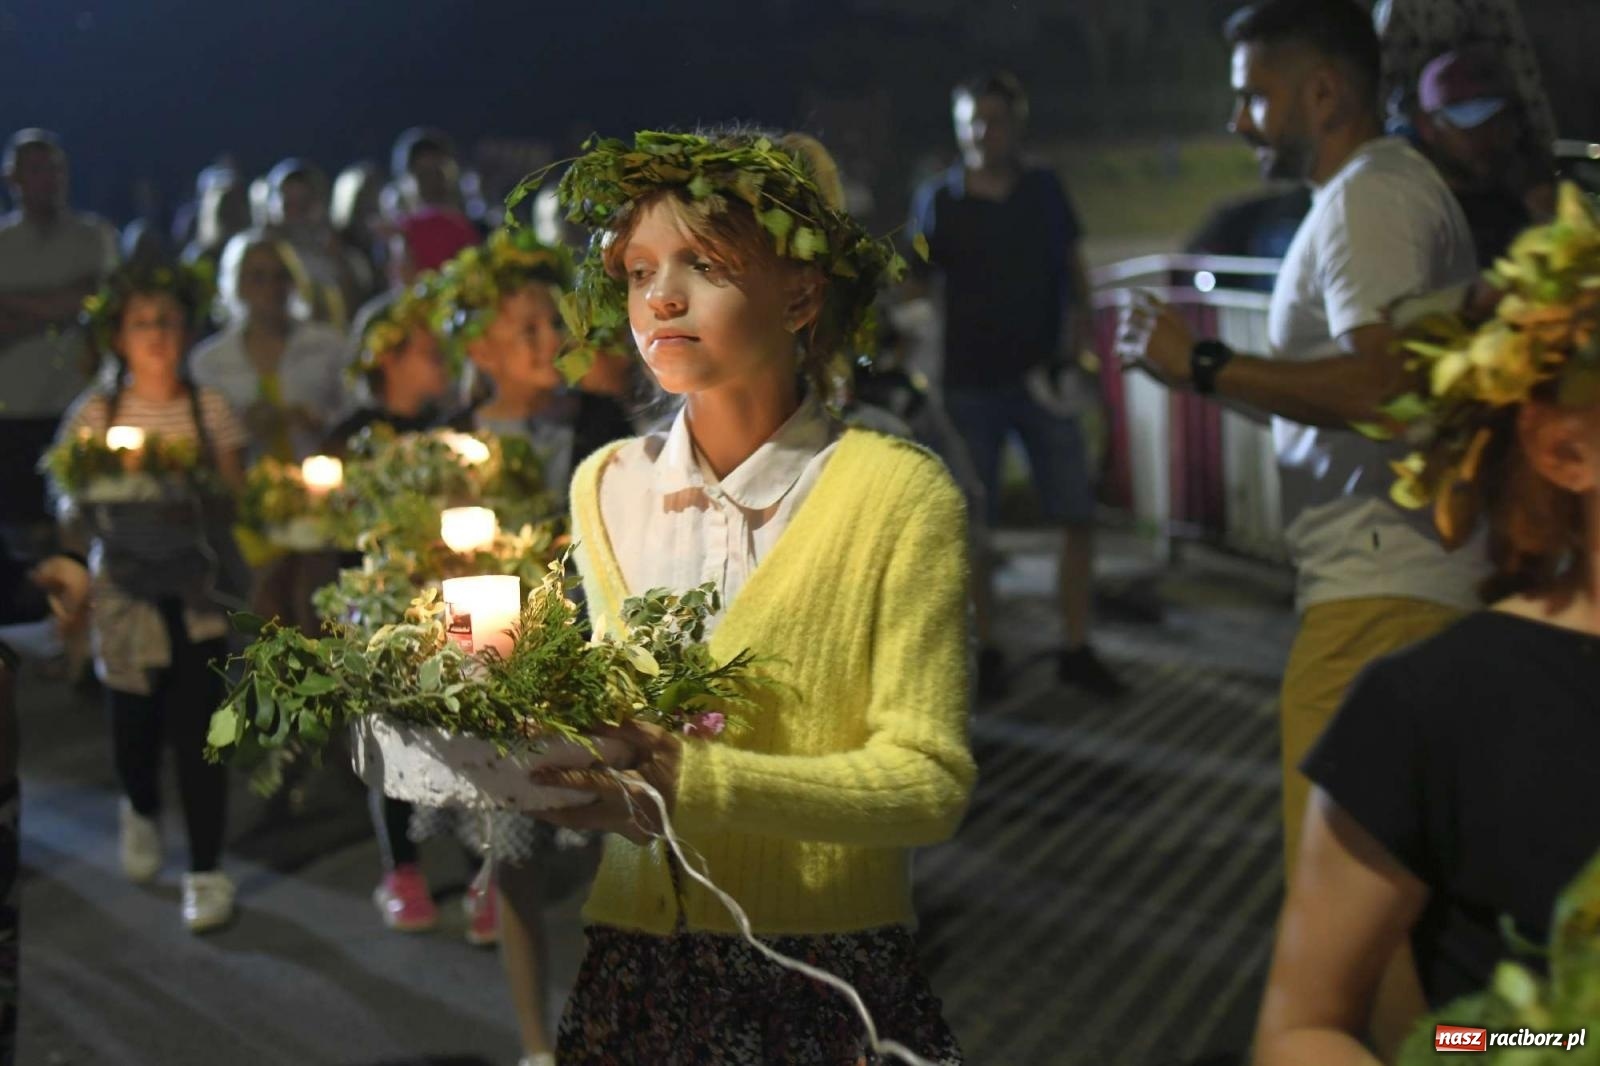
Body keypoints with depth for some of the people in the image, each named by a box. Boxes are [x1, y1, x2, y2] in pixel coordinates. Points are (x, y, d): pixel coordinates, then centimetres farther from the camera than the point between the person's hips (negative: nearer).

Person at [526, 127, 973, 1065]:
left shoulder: (897, 493, -10)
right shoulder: (607, 486, 4)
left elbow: (930, 780, -14)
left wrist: (693, 783, -26)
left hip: (826, 981, -4)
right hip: (632, 976, 4)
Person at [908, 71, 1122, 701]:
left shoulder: (1045, 192, 6)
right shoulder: (937, 201, 0)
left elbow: (1074, 273, 11)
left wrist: (1074, 344, -2)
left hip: (1042, 380, 2)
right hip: (970, 384, -1)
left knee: (1077, 514, -1)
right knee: (971, 524, 4)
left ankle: (1076, 649, 9)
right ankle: (985, 653, 16)